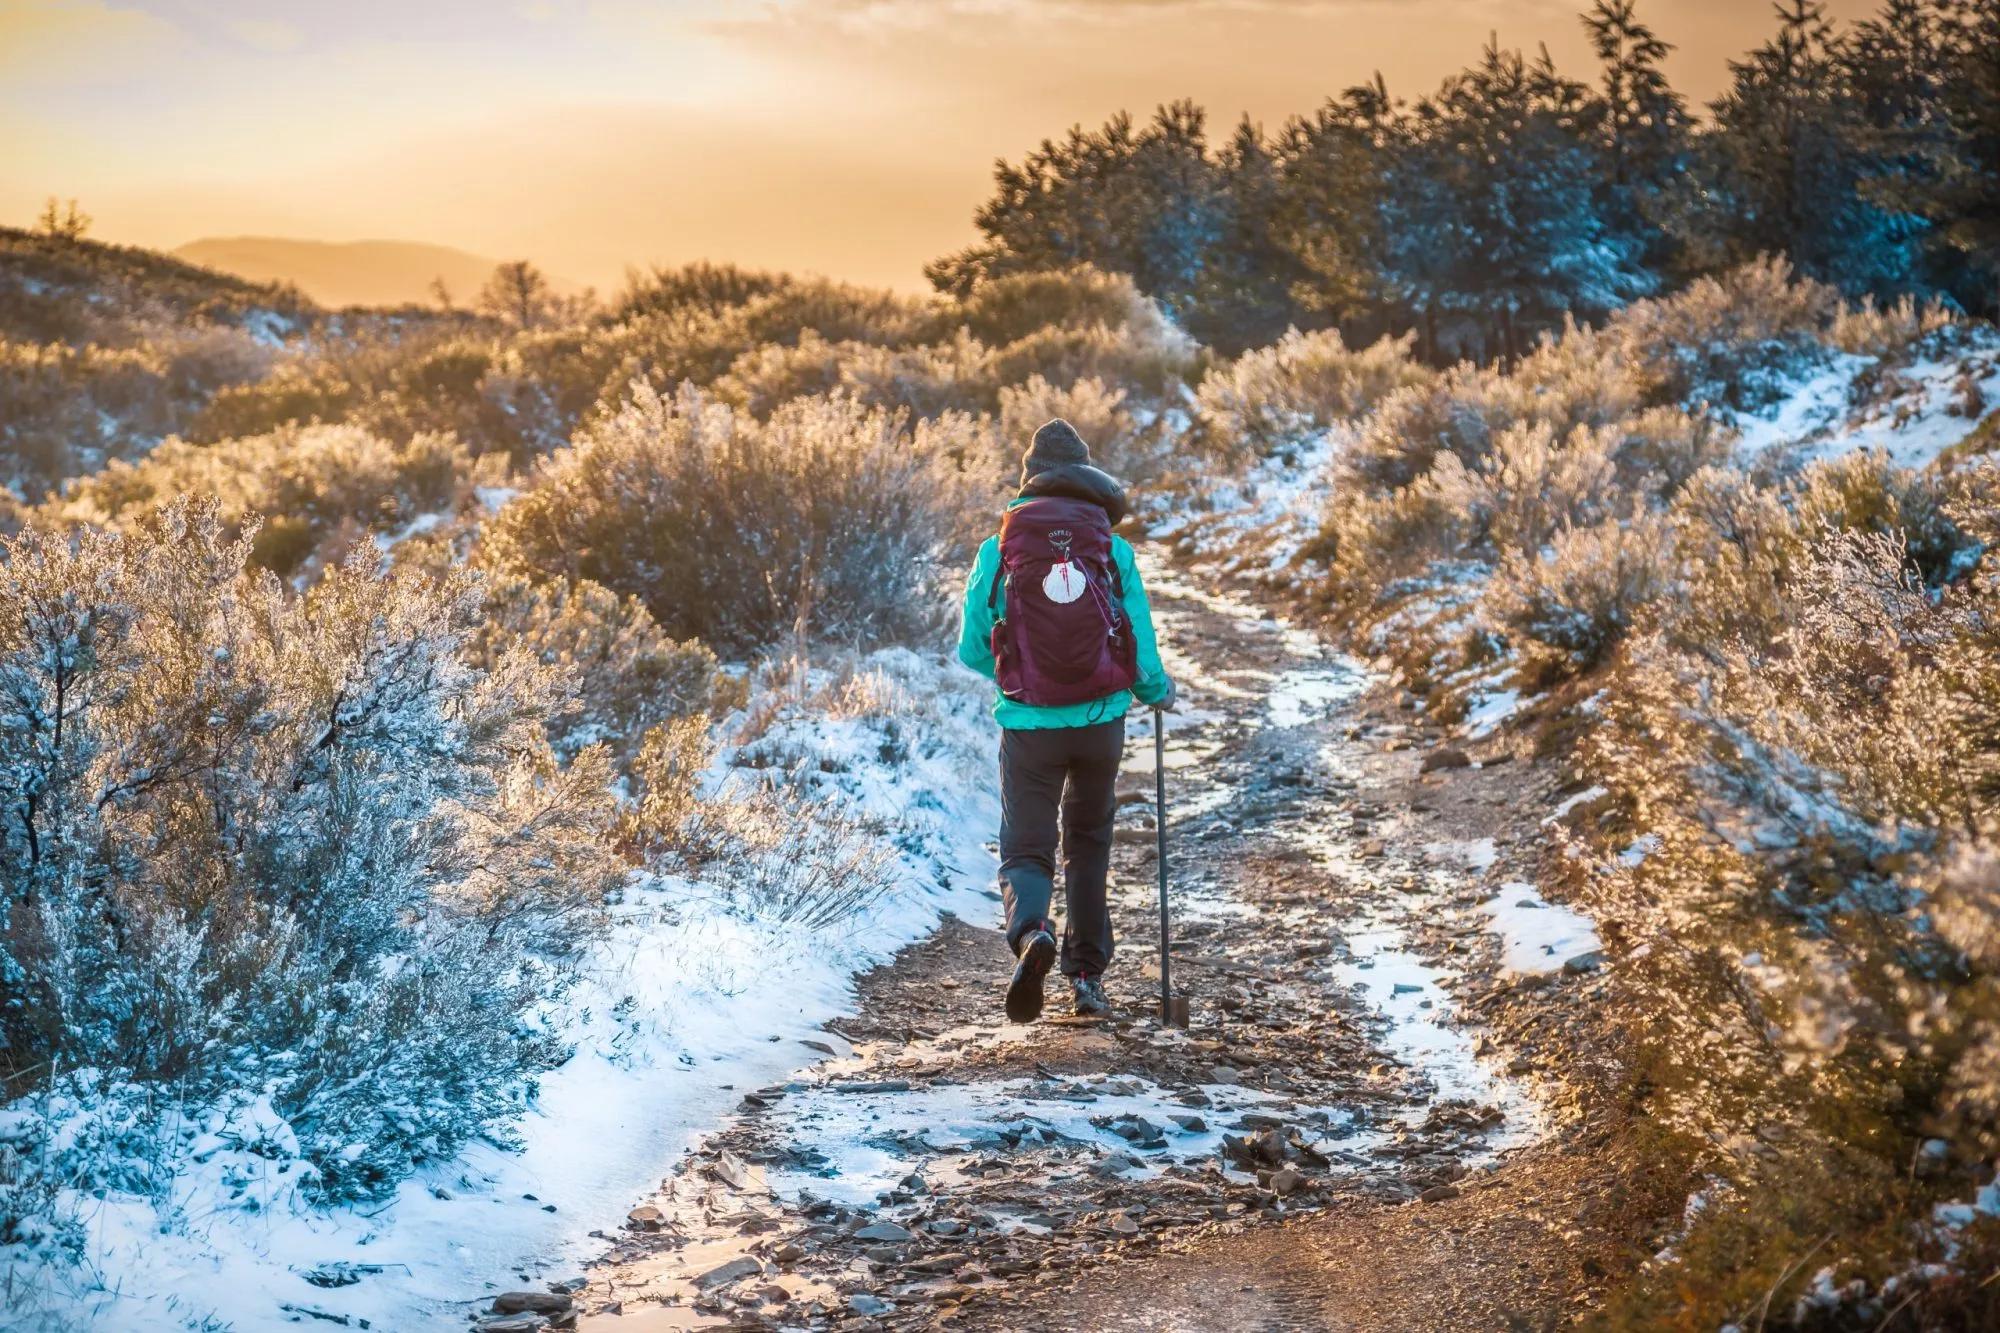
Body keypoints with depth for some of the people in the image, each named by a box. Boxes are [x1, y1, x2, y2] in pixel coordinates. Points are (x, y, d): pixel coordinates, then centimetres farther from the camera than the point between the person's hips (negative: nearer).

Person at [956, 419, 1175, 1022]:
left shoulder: (998, 552, -4)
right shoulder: (1114, 552, -3)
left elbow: (971, 650, 1)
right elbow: (1142, 652, -1)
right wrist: (1158, 691, 21)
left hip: (1028, 724, -1)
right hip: (1101, 721, 1)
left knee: (1025, 851, 7)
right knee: (1089, 847, 20)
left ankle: (1031, 930, -25)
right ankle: (1087, 977, 22)